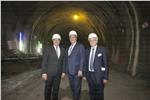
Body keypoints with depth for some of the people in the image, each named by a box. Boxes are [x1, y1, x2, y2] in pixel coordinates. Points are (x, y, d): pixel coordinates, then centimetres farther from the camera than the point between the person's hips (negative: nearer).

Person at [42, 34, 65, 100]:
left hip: (58, 73, 3)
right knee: (48, 89, 9)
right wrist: (44, 72, -13)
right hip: (49, 73, -3)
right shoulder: (48, 49, -5)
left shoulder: (62, 50, 7)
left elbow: (63, 61, 11)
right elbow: (44, 61, -7)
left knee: (56, 89, 12)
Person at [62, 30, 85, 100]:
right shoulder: (68, 48, 17)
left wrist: (80, 70, -17)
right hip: (70, 71, 6)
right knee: (72, 88, 11)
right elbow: (66, 60, 17)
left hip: (77, 71, -5)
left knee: (77, 88, -2)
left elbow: (82, 59, -9)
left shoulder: (80, 46, -1)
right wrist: (64, 71, 13)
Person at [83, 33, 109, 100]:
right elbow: (86, 64, 12)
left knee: (99, 94, 2)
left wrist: (106, 77, -10)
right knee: (92, 93, 13)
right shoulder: (87, 51, 9)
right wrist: (84, 74, 9)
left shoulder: (102, 50, -4)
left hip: (99, 75, -4)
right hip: (89, 75, 4)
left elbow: (105, 64, -6)